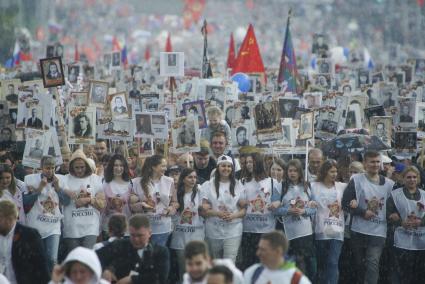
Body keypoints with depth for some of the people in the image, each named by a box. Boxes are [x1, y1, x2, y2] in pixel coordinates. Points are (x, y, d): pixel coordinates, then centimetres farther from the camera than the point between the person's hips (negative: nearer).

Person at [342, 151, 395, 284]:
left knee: (373, 264, -13)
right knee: (360, 264, 10)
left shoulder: (389, 184, 6)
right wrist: (363, 212, -13)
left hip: (378, 232, 0)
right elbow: (345, 203, -5)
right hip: (358, 231, 0)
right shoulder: (356, 180, -1)